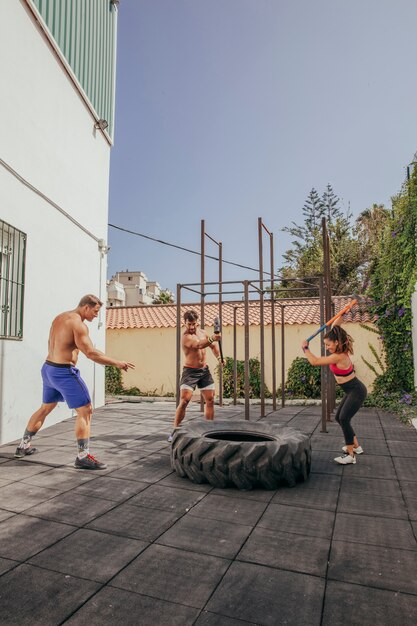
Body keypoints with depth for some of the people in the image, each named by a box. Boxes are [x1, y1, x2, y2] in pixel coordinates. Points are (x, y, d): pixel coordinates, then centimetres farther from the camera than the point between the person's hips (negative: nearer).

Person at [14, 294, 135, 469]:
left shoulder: (60, 318, 13)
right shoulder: (78, 323, -16)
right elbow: (91, 353, -23)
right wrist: (117, 363, -19)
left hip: (48, 368, 10)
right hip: (64, 372, -10)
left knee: (45, 408, 25)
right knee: (85, 410, -6)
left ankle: (23, 446, 37)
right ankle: (83, 457, -6)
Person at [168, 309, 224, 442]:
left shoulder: (201, 332, 3)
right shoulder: (186, 337, -21)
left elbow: (213, 345, 18)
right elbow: (199, 345, -42)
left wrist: (219, 357, 3)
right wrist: (211, 339, -59)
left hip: (204, 370, 7)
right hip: (190, 371, -7)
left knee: (210, 399, 8)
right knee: (184, 400, -14)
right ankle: (175, 430, -4)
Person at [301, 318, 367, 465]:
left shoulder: (338, 357, -26)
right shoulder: (340, 350, 0)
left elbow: (314, 361, -24)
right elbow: (334, 328, 8)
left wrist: (305, 348, -12)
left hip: (356, 392, -10)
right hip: (351, 391, 10)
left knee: (344, 419, -17)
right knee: (339, 417, 15)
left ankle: (350, 455, -12)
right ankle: (356, 446, 27)